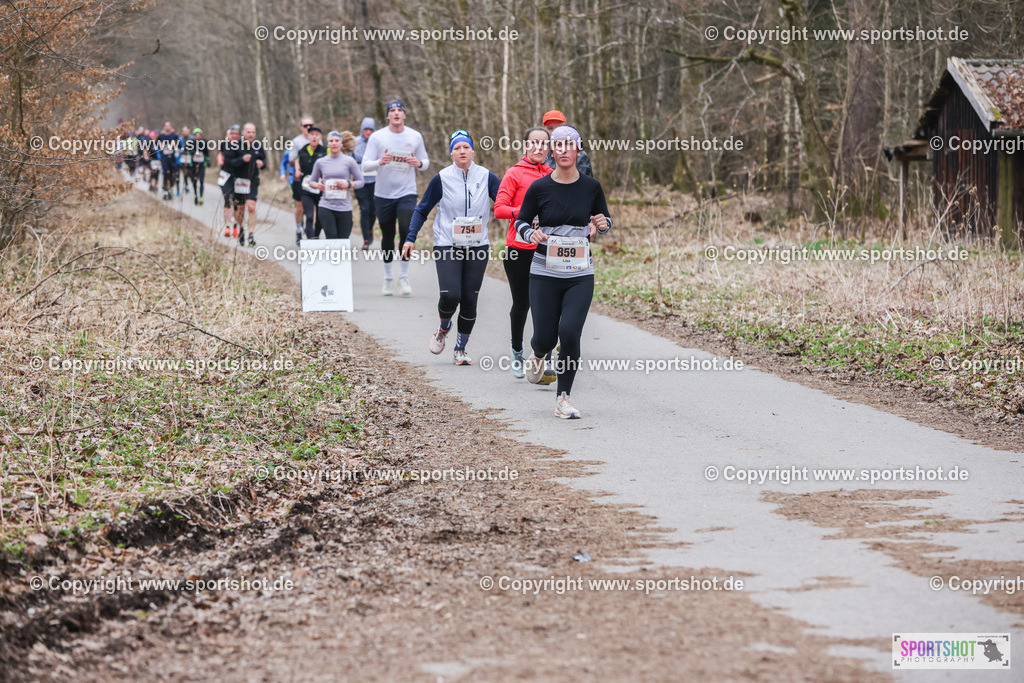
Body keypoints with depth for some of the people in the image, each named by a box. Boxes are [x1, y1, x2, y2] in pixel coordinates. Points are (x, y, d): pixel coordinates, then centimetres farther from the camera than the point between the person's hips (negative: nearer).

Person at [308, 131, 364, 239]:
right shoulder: (320, 162, 7)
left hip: (344, 207, 0)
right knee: (331, 239, -11)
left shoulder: (349, 161, 2)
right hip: (326, 207, 1)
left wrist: (349, 185, -14)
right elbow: (312, 181, 18)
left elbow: (360, 181, 5)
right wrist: (317, 185, -5)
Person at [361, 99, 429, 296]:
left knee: (406, 230, -16)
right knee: (387, 236, 6)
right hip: (383, 194, 0)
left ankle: (404, 275, -1)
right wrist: (380, 162, -23)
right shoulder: (377, 137, -1)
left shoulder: (415, 137, 5)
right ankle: (388, 277, 21)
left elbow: (425, 162, 14)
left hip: (407, 193, 0)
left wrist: (418, 163, -10)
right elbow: (365, 166, -3)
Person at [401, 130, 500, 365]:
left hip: (478, 247, 2)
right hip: (447, 247, -2)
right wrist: (410, 238, -3)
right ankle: (444, 327, 18)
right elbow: (422, 210, 6)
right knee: (450, 295, -16)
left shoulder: (486, 177, 2)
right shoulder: (442, 179, -2)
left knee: (470, 299, 1)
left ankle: (461, 349, 16)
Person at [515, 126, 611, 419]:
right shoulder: (539, 187, -4)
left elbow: (605, 220, 14)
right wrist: (530, 233, -16)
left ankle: (564, 399, 0)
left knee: (570, 333, -14)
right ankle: (537, 355, 40)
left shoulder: (591, 187, 0)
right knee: (545, 336, 0)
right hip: (545, 273, 0)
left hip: (580, 275, 0)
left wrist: (602, 224, -10)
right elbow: (521, 221, 7)